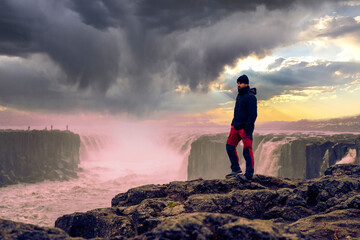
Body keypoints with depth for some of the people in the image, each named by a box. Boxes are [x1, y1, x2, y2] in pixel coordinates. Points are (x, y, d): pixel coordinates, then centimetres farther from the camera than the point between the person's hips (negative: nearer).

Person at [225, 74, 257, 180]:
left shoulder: (250, 97, -13)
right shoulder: (239, 95, 15)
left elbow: (253, 115, -17)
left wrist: (246, 129, -20)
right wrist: (233, 124, 17)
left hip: (246, 128, -9)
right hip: (236, 127, 9)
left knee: (247, 150, -5)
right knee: (230, 146, 9)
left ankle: (249, 174, 3)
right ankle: (236, 170, 19)